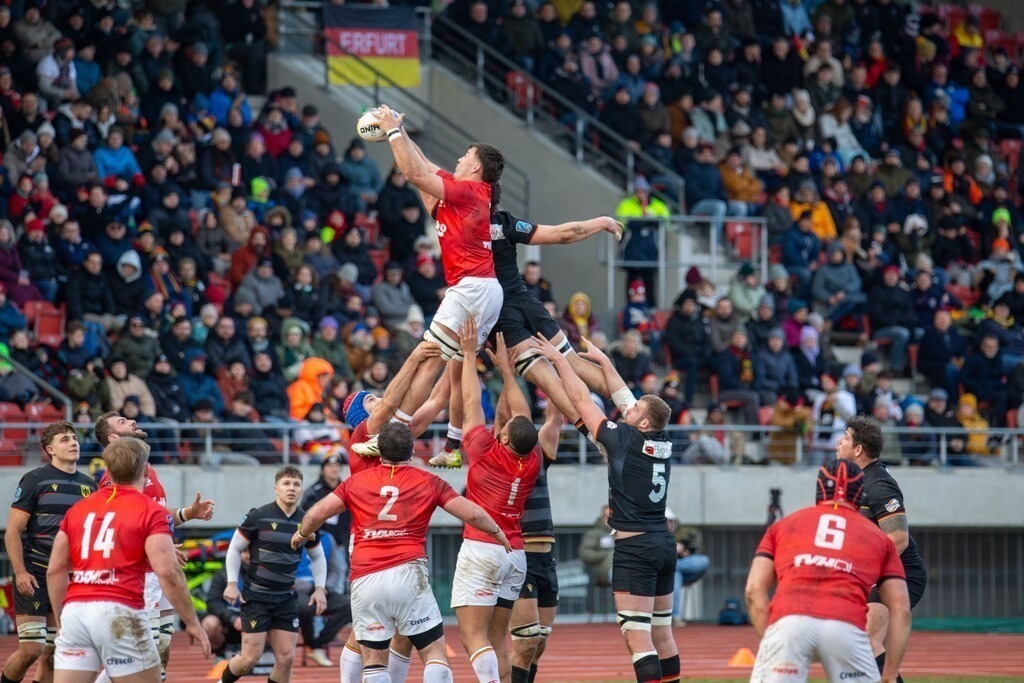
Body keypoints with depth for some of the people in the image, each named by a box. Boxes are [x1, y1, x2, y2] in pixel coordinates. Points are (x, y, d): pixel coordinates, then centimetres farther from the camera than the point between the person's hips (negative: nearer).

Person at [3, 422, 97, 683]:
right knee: (31, 649, -11)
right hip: (35, 577, -5)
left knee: (54, 654, 4)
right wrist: (20, 572, -16)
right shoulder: (35, 480, -4)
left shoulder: (88, 485, 11)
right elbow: (13, 531, -7)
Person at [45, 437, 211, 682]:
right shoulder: (150, 511, 0)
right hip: (119, 614, -5)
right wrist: (192, 623, -2)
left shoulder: (77, 510, 15)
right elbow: (168, 573, -9)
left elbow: (55, 571, 14)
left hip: (75, 610, 5)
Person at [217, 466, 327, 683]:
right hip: (256, 597, -4)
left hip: (286, 598, 4)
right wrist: (232, 584, -7)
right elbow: (234, 549, 0)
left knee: (286, 657, -2)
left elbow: (318, 557, 17)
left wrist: (319, 588, 5)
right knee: (251, 657, -6)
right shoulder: (259, 517, -9)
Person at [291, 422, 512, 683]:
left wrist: (302, 534, 27)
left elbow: (316, 514, 6)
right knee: (435, 652, 2)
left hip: (365, 580, 2)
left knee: (373, 659, 10)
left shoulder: (356, 482, 11)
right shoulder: (429, 482, 8)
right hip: (408, 574, -2)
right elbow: (473, 514, 4)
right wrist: (497, 532, 23)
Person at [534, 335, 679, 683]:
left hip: (634, 548, -8)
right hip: (664, 543, 8)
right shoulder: (663, 443, 7)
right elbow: (623, 398, 22)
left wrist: (559, 360, 8)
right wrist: (603, 361, 32)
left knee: (637, 637, -11)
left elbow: (582, 399, -3)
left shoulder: (624, 439, -11)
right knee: (662, 634, 12)